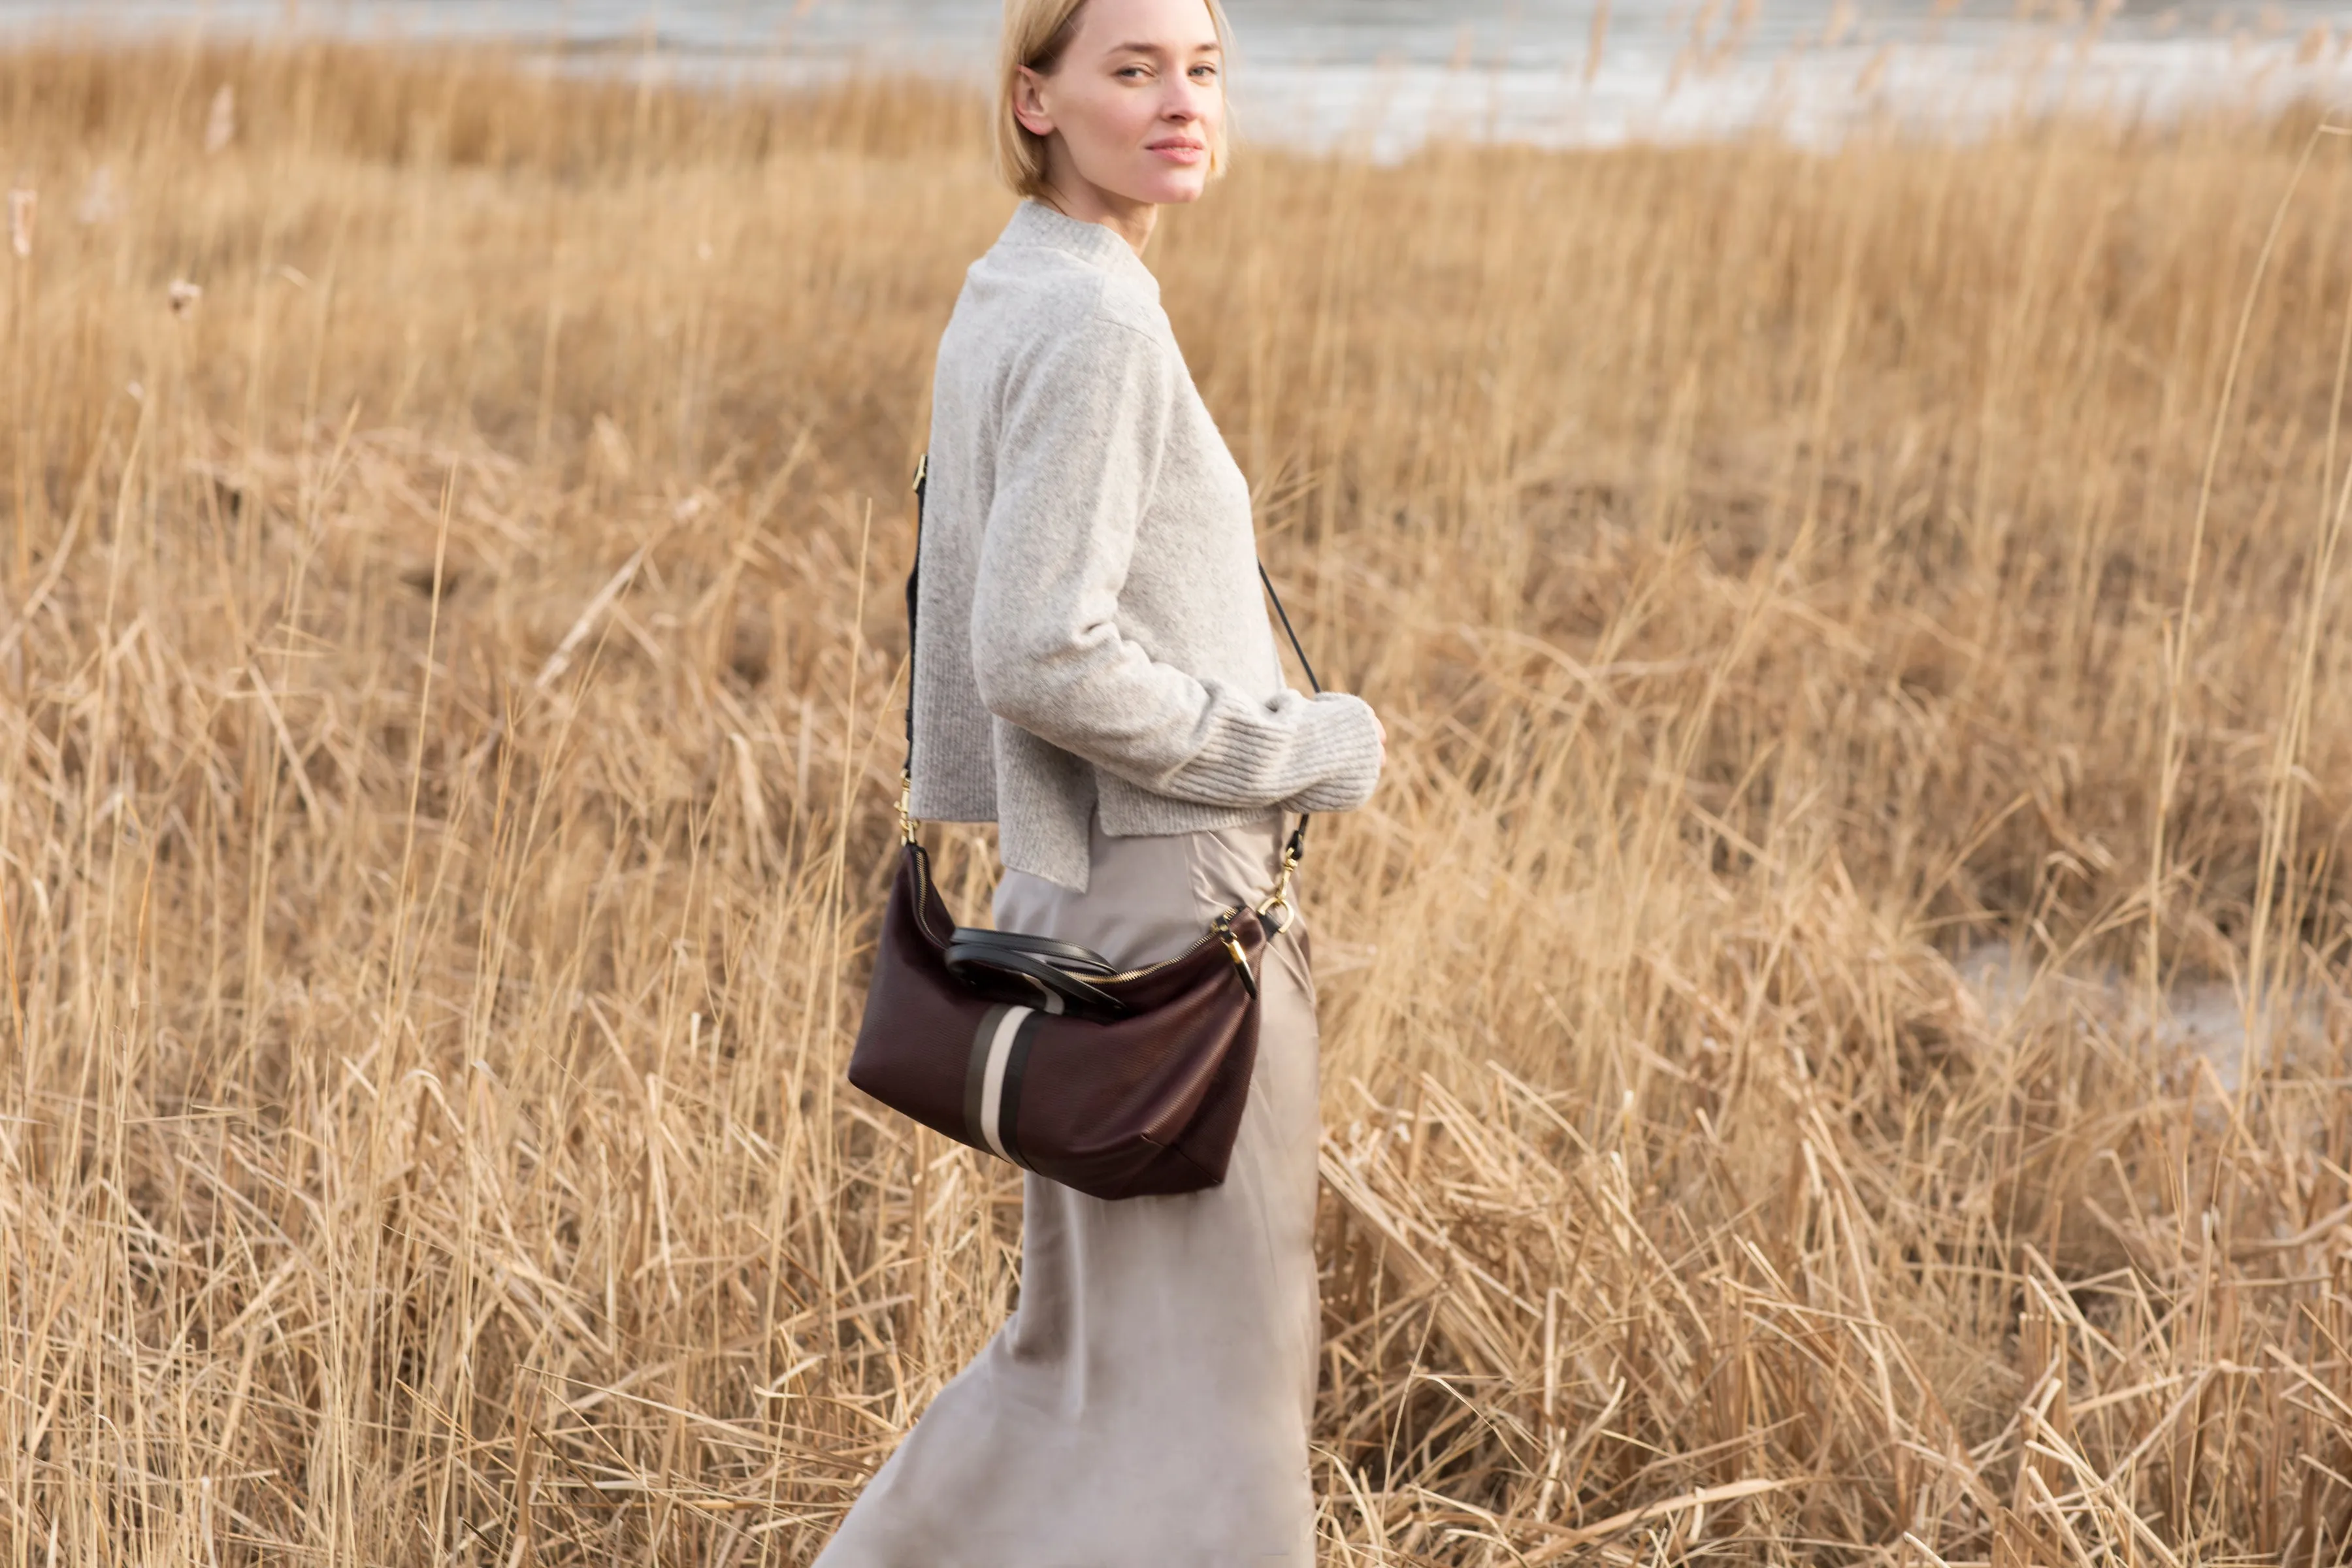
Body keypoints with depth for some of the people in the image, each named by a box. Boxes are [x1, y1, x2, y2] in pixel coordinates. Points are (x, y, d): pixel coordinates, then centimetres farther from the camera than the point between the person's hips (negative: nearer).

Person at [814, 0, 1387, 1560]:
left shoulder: (1003, 306, 12)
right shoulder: (1095, 326, -17)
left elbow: (970, 632, 18)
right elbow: (1043, 653, -23)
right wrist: (1300, 749, -13)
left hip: (1074, 894, 10)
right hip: (1169, 903, -10)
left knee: (1083, 1354, 20)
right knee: (1198, 1374, 0)